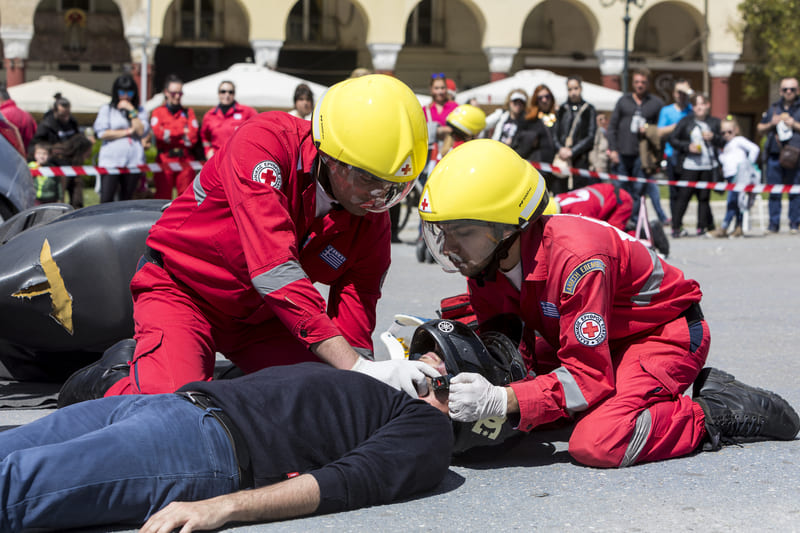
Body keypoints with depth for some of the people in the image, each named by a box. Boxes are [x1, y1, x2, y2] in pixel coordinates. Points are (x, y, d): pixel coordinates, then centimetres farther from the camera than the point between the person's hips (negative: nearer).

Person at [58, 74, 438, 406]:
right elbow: (275, 271, -38)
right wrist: (357, 368, -43)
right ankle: (111, 381, 5)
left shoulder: (371, 222, -13)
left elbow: (352, 335, -11)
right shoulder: (266, 141, -28)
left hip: (261, 314, 6)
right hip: (182, 289, -5)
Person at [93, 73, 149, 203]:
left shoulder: (140, 111, 14)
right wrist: (127, 131, -2)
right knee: (106, 201, -11)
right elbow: (102, 133, -4)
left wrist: (131, 111, -3)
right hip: (111, 162, -2)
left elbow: (142, 131, -2)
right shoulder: (106, 110, 9)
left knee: (126, 200, 5)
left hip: (133, 162, 2)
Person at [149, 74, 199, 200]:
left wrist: (171, 134, -5)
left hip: (185, 160, 2)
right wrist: (182, 131, -4)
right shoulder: (158, 112, 9)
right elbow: (159, 132, -9)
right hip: (165, 160, -2)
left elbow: (193, 136, 1)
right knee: (163, 196, -4)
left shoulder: (188, 112, 15)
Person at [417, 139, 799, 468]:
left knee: (597, 444, -30)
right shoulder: (485, 265, -10)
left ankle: (717, 414, -9)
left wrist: (501, 400, -43)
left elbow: (587, 376, -35)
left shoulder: (575, 257, -35)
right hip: (599, 341, 9)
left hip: (664, 331, -9)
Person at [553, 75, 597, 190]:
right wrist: (561, 149, -8)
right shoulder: (562, 110, 14)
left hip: (582, 160, -3)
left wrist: (572, 151, -10)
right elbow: (555, 134, 11)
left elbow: (591, 137, -2)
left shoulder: (588, 109, 5)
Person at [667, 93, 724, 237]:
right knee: (684, 195, -5)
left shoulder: (715, 123, 9)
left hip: (708, 166, 2)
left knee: (704, 197, 3)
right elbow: (672, 139, 4)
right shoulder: (686, 122, 3)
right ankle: (676, 226, 1)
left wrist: (713, 137, -9)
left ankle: (702, 227, 10)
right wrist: (688, 147, -10)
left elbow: (723, 143, 11)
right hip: (690, 165, -2)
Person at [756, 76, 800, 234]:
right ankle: (774, 224, 8)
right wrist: (771, 124, 1)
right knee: (774, 192, 2)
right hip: (774, 156, 3)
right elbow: (760, 129, 19)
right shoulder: (773, 108, 16)